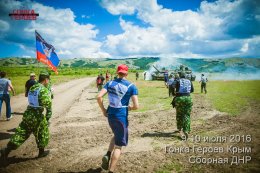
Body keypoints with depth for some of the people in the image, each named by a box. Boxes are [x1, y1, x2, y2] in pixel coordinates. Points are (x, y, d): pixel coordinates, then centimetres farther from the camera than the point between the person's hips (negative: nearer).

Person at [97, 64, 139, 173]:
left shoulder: (110, 83, 2)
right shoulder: (131, 86, -7)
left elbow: (99, 97, -10)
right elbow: (136, 106, -14)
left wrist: (103, 110, 2)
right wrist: (130, 108, 8)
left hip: (110, 115, 4)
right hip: (122, 117, -4)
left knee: (116, 135, 31)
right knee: (118, 145, 8)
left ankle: (107, 155, 10)